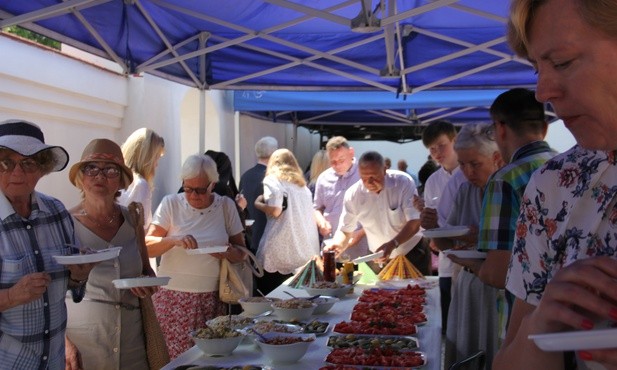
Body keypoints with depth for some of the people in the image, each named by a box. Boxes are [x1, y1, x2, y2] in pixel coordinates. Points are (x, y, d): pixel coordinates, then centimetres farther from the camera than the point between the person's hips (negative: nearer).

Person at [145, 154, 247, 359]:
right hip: (174, 297, -1)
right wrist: (174, 240, -22)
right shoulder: (171, 203, 0)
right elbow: (147, 247, -4)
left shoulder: (226, 206, 4)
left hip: (212, 299, 1)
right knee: (175, 359, -6)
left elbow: (241, 252, 9)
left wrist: (229, 252, -13)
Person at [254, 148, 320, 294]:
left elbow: (275, 211, -11)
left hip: (279, 254, -6)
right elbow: (311, 215, 18)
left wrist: (258, 204, 6)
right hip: (305, 253, 6)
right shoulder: (302, 184, 21)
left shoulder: (272, 180, 2)